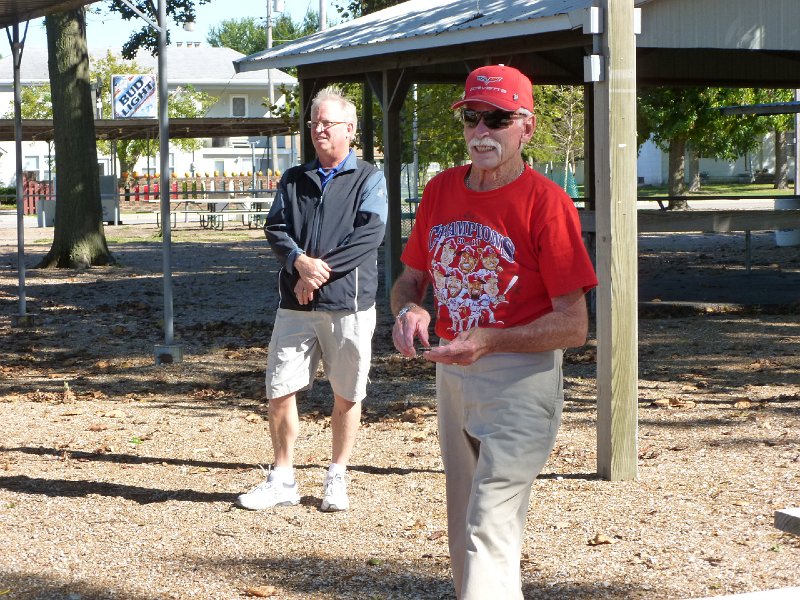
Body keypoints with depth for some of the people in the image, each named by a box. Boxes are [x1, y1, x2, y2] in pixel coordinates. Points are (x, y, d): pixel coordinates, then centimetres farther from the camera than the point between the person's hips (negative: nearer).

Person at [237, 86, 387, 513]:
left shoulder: (368, 179, 3)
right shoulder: (293, 180, 16)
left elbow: (370, 234, -11)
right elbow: (275, 229, 4)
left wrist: (322, 268, -16)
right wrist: (300, 262, -16)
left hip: (348, 304, -3)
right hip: (296, 304, 3)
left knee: (347, 395, 4)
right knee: (279, 391, 0)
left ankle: (336, 479, 17)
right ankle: (282, 480, 12)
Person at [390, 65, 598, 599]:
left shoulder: (547, 203, -15)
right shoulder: (441, 190, 4)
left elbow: (574, 325, -17)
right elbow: (410, 278, 15)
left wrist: (488, 342, -29)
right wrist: (409, 308, -10)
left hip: (521, 380, -7)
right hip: (451, 376, 7)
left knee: (488, 534, -15)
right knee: (464, 537, 18)